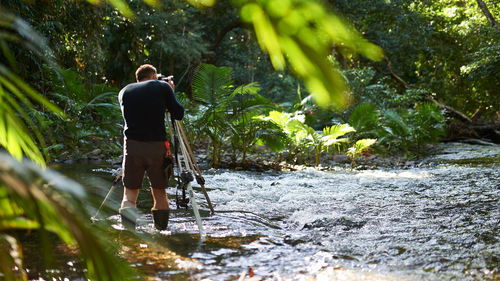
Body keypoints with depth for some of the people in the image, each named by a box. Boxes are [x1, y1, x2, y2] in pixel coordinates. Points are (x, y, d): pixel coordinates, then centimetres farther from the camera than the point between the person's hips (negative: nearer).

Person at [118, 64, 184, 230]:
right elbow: (179, 114, 9)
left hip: (132, 146, 1)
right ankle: (161, 232, 15)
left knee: (130, 190, 9)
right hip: (157, 146, -1)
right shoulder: (162, 87, 8)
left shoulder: (125, 91, 15)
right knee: (159, 191, 12)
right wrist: (171, 92, 24)